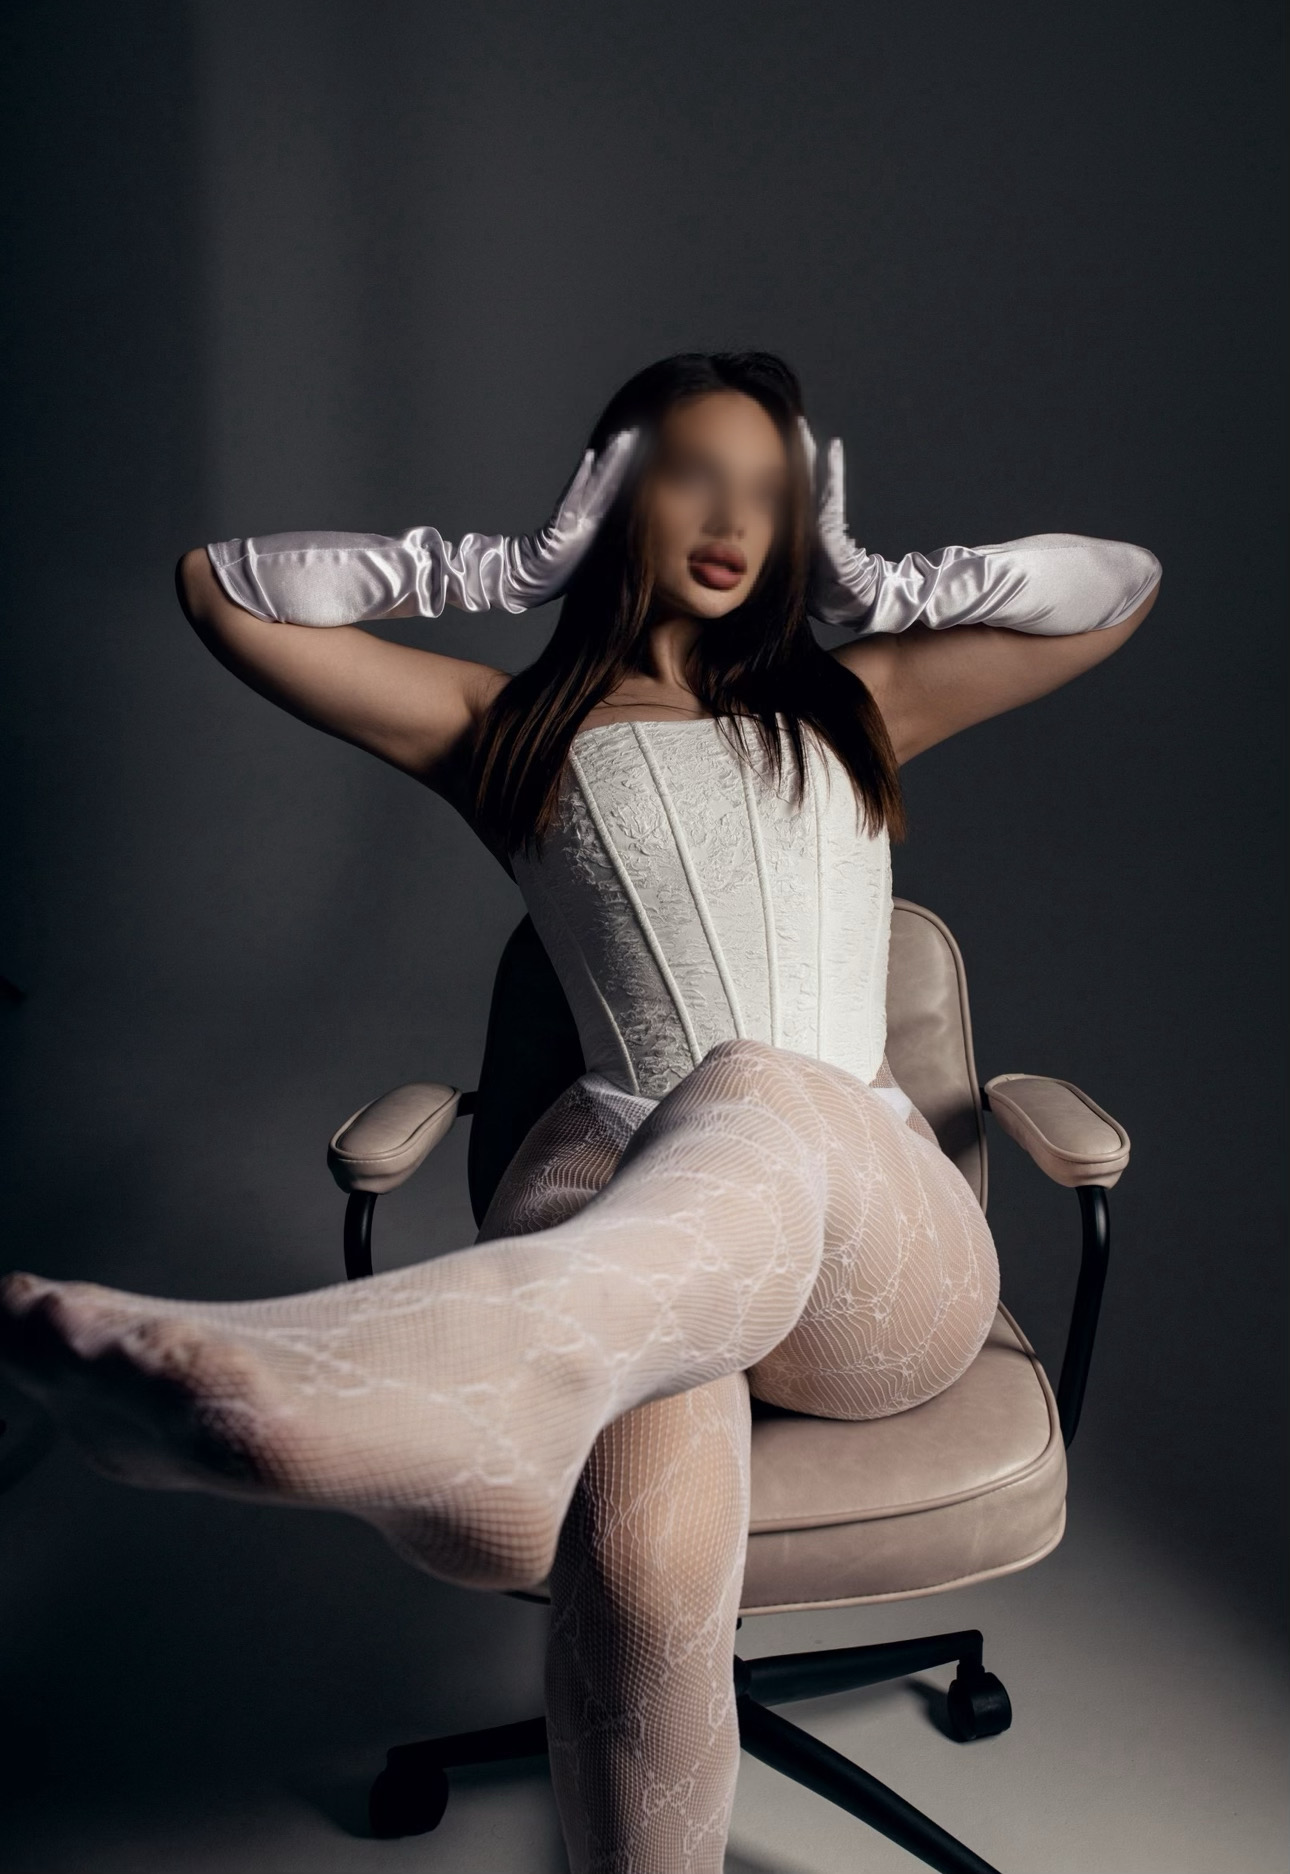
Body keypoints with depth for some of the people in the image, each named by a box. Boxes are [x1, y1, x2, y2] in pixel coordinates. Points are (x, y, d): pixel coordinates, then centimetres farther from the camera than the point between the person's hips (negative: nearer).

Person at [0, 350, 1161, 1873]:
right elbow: (219, 586, 16)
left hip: (882, 1251, 1)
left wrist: (871, 585, 24)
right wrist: (505, 566, 18)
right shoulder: (516, 731, 19)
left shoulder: (846, 706, 25)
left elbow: (1123, 586, 29)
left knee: (755, 1092, -41)